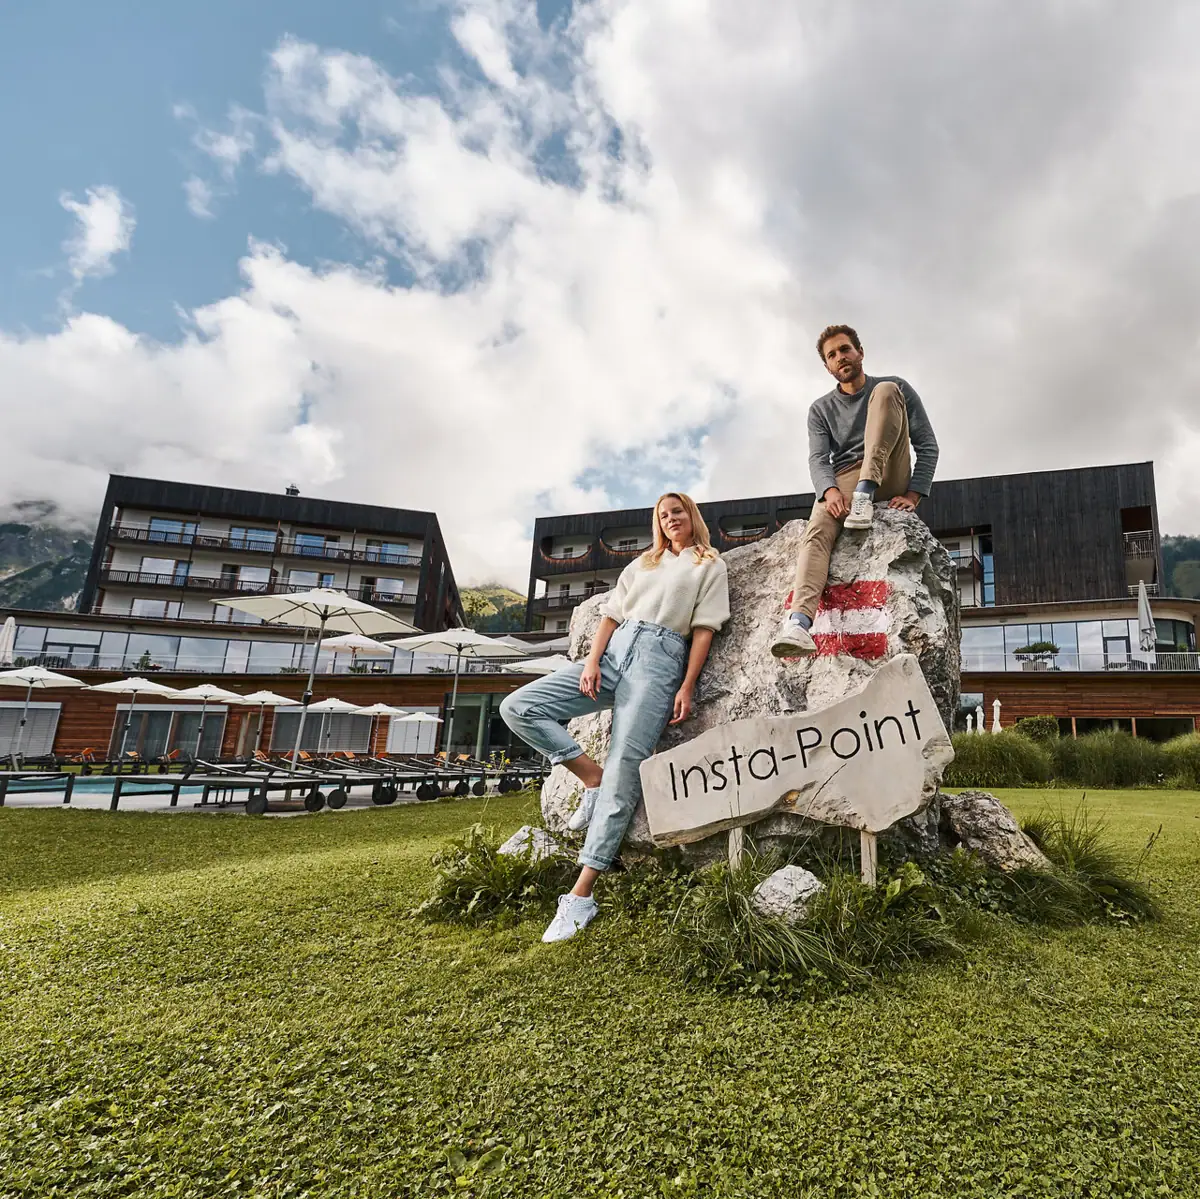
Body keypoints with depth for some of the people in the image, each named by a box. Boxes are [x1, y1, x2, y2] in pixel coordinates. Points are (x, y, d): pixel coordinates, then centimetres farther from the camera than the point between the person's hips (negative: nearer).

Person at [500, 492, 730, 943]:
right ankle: (592, 778, -2)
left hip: (662, 658, -5)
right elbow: (611, 613, 16)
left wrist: (687, 688, -8)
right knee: (517, 708, -10)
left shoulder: (710, 565, 15)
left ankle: (580, 896, -15)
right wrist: (592, 661, -1)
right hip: (614, 652, 6)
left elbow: (704, 629, 4)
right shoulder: (643, 562, 26)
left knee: (623, 771, -17)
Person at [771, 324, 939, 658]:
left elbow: (927, 445, 6)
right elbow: (818, 459, -1)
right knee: (817, 530, -34)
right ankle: (798, 621, -56)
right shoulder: (821, 410, 16)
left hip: (889, 478, -1)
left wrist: (913, 494, -11)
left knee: (886, 391, -17)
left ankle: (866, 496, -32)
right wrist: (830, 491, -24)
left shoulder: (894, 385, 12)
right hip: (842, 481, 1)